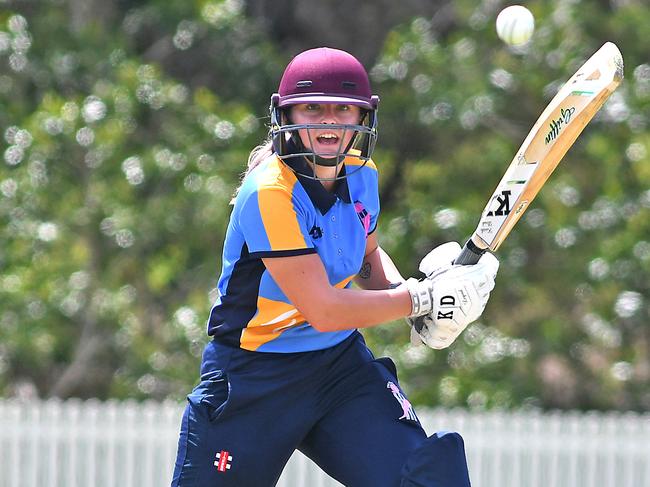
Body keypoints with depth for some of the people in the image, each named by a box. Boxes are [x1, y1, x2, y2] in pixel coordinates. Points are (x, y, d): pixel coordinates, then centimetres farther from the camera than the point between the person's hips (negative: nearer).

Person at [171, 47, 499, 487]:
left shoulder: (361, 174, 0)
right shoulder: (269, 192, -23)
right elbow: (323, 310, -25)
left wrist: (406, 290, -2)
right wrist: (424, 298, -19)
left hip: (342, 361, 6)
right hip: (255, 376, -6)